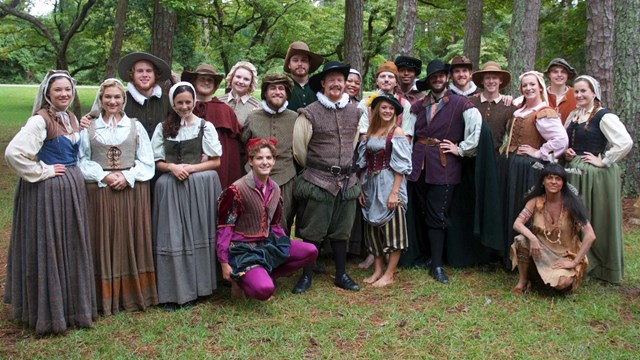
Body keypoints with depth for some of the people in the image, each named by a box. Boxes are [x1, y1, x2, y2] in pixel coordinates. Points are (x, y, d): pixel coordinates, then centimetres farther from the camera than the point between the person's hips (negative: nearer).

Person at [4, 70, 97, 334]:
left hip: (72, 188, 8)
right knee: (48, 249, 1)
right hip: (47, 191, -8)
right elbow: (13, 153, -26)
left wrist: (72, 172, 11)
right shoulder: (40, 120, -15)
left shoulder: (71, 119, 10)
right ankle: (49, 312, 15)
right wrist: (42, 172, -17)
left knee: (72, 249, 15)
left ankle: (72, 305, 29)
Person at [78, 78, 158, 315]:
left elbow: (147, 162, 5)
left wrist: (127, 176, -10)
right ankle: (107, 297, 10)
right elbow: (82, 160, 2)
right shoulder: (89, 127, 7)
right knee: (104, 242, 2)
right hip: (100, 190, 0)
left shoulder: (135, 126, 9)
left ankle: (134, 293, 12)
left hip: (132, 189, 0)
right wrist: (104, 176, -12)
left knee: (133, 241, 3)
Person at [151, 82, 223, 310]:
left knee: (195, 235, -5)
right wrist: (172, 167, -10)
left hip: (199, 186, -1)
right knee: (172, 237, -6)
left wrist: (191, 168, -10)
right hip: (170, 187, 2)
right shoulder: (163, 128, 14)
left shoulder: (205, 127, 8)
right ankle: (172, 292, 0)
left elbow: (215, 161, 4)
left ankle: (191, 289, 5)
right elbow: (157, 162, 11)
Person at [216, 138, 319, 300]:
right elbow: (224, 227, -13)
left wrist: (289, 247, 11)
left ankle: (264, 277, -1)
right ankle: (241, 279, 4)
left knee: (311, 251, -5)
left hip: (267, 244, 8)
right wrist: (224, 263, -14)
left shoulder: (275, 189, 6)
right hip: (243, 249, -7)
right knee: (265, 290, -31)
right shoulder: (237, 189, -16)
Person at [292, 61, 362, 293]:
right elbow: (298, 148, -2)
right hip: (318, 181, -4)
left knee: (341, 230, 13)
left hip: (347, 180, 4)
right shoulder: (310, 113, -7)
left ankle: (341, 275, 25)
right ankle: (307, 276, 17)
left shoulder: (354, 112, 7)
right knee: (312, 231, 3)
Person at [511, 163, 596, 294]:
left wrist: (575, 262, -20)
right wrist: (532, 238, -33)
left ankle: (569, 276, 10)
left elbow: (590, 236, -20)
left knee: (561, 283, -30)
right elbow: (517, 224, -15)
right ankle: (523, 280, -5)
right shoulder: (536, 201, -8)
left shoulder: (571, 203, -16)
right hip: (541, 251, 2)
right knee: (521, 240, -28)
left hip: (565, 255, -2)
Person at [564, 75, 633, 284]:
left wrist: (604, 161, -17)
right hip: (574, 172, 7)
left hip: (595, 175, -7)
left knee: (597, 221, 0)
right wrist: (565, 152, 4)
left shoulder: (604, 116, -12)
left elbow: (625, 142, -23)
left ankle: (602, 267, 14)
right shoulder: (573, 115, 11)